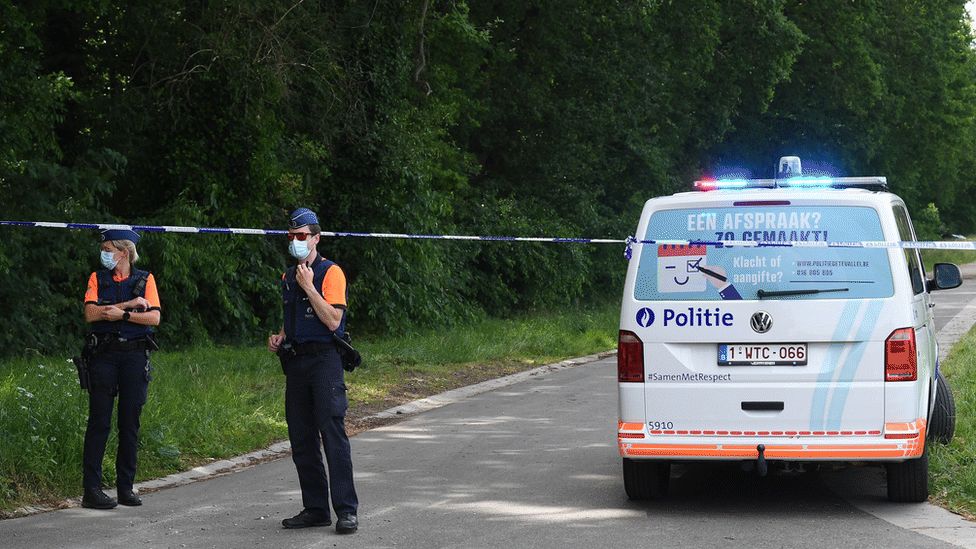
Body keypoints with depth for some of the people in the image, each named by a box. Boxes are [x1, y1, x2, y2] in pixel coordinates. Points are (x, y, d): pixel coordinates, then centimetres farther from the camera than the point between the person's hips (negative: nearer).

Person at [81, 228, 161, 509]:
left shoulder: (145, 280, 7)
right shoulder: (98, 278, 8)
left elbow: (154, 317, -4)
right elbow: (90, 313, -7)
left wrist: (123, 315, -14)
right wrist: (130, 304, -11)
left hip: (135, 356, 1)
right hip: (104, 356, -1)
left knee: (130, 422, 4)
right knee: (99, 422, -4)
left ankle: (126, 487, 12)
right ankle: (91, 490, -4)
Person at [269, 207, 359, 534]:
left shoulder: (330, 273, -5)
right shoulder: (288, 277, 17)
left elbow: (332, 321, -15)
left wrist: (309, 286, -15)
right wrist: (279, 338, 9)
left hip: (325, 361, -7)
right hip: (296, 361, 7)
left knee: (333, 435, -12)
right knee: (301, 440, 7)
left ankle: (346, 511, -11)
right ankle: (315, 508, 14)